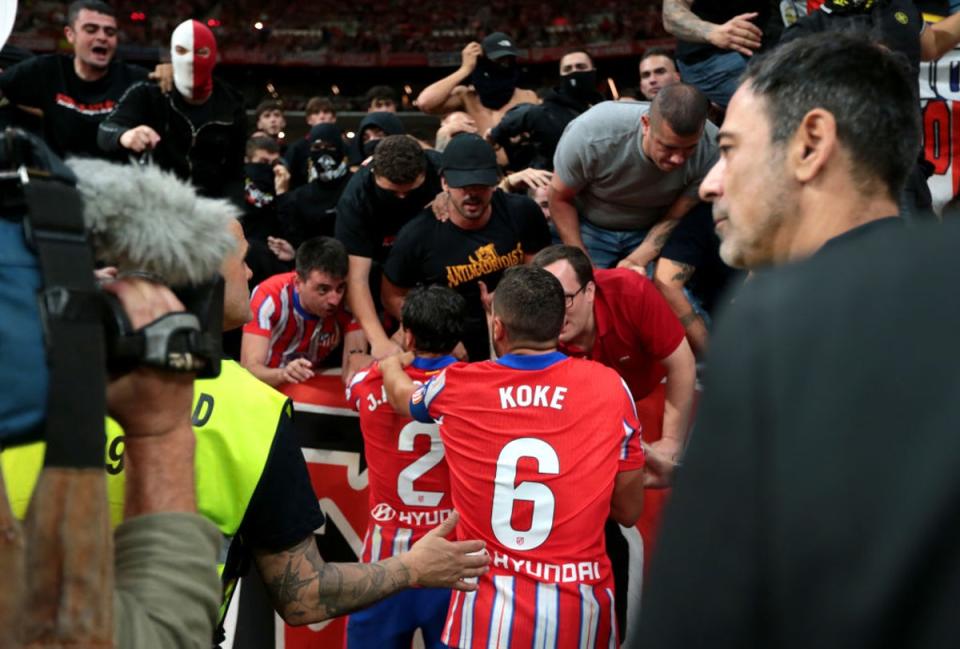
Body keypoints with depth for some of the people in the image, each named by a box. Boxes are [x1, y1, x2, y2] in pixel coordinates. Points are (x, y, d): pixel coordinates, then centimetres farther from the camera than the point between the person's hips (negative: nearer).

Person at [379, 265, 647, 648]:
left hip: (488, 608, 0)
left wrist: (390, 364, 44)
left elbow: (400, 393, 22)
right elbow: (629, 512, 4)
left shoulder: (455, 387, -3)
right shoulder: (610, 388, -6)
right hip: (579, 609, 1)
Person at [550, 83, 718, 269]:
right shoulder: (592, 134, -33)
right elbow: (560, 198, -16)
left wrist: (634, 262, -33)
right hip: (591, 227, -1)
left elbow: (675, 219, -18)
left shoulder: (710, 151, -29)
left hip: (652, 232, 1)